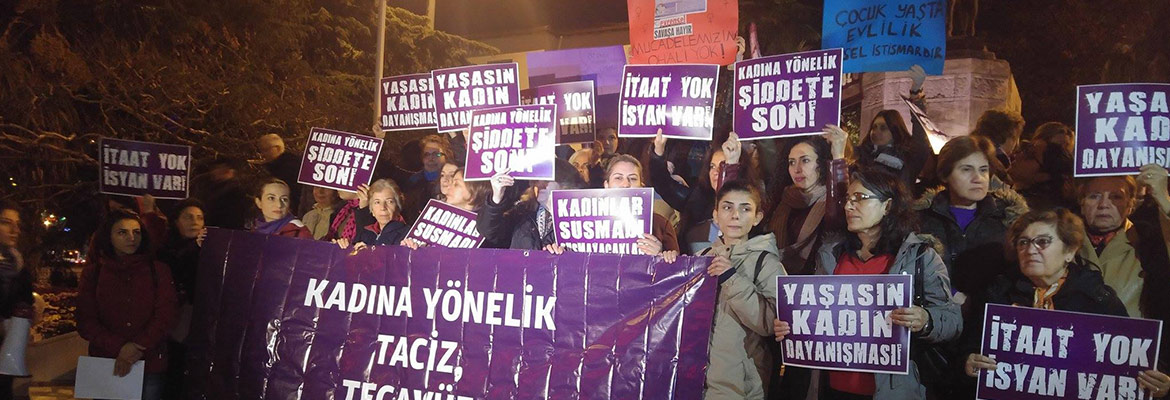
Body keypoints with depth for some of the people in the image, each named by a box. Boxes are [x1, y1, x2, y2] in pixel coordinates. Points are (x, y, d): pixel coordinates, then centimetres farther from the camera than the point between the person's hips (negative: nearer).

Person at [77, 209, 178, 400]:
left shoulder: (158, 270, 5)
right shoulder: (94, 271, 6)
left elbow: (165, 316, -2)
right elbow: (86, 322, -1)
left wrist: (137, 346, -16)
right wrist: (120, 348, -14)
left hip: (150, 367, 0)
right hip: (105, 365, 1)